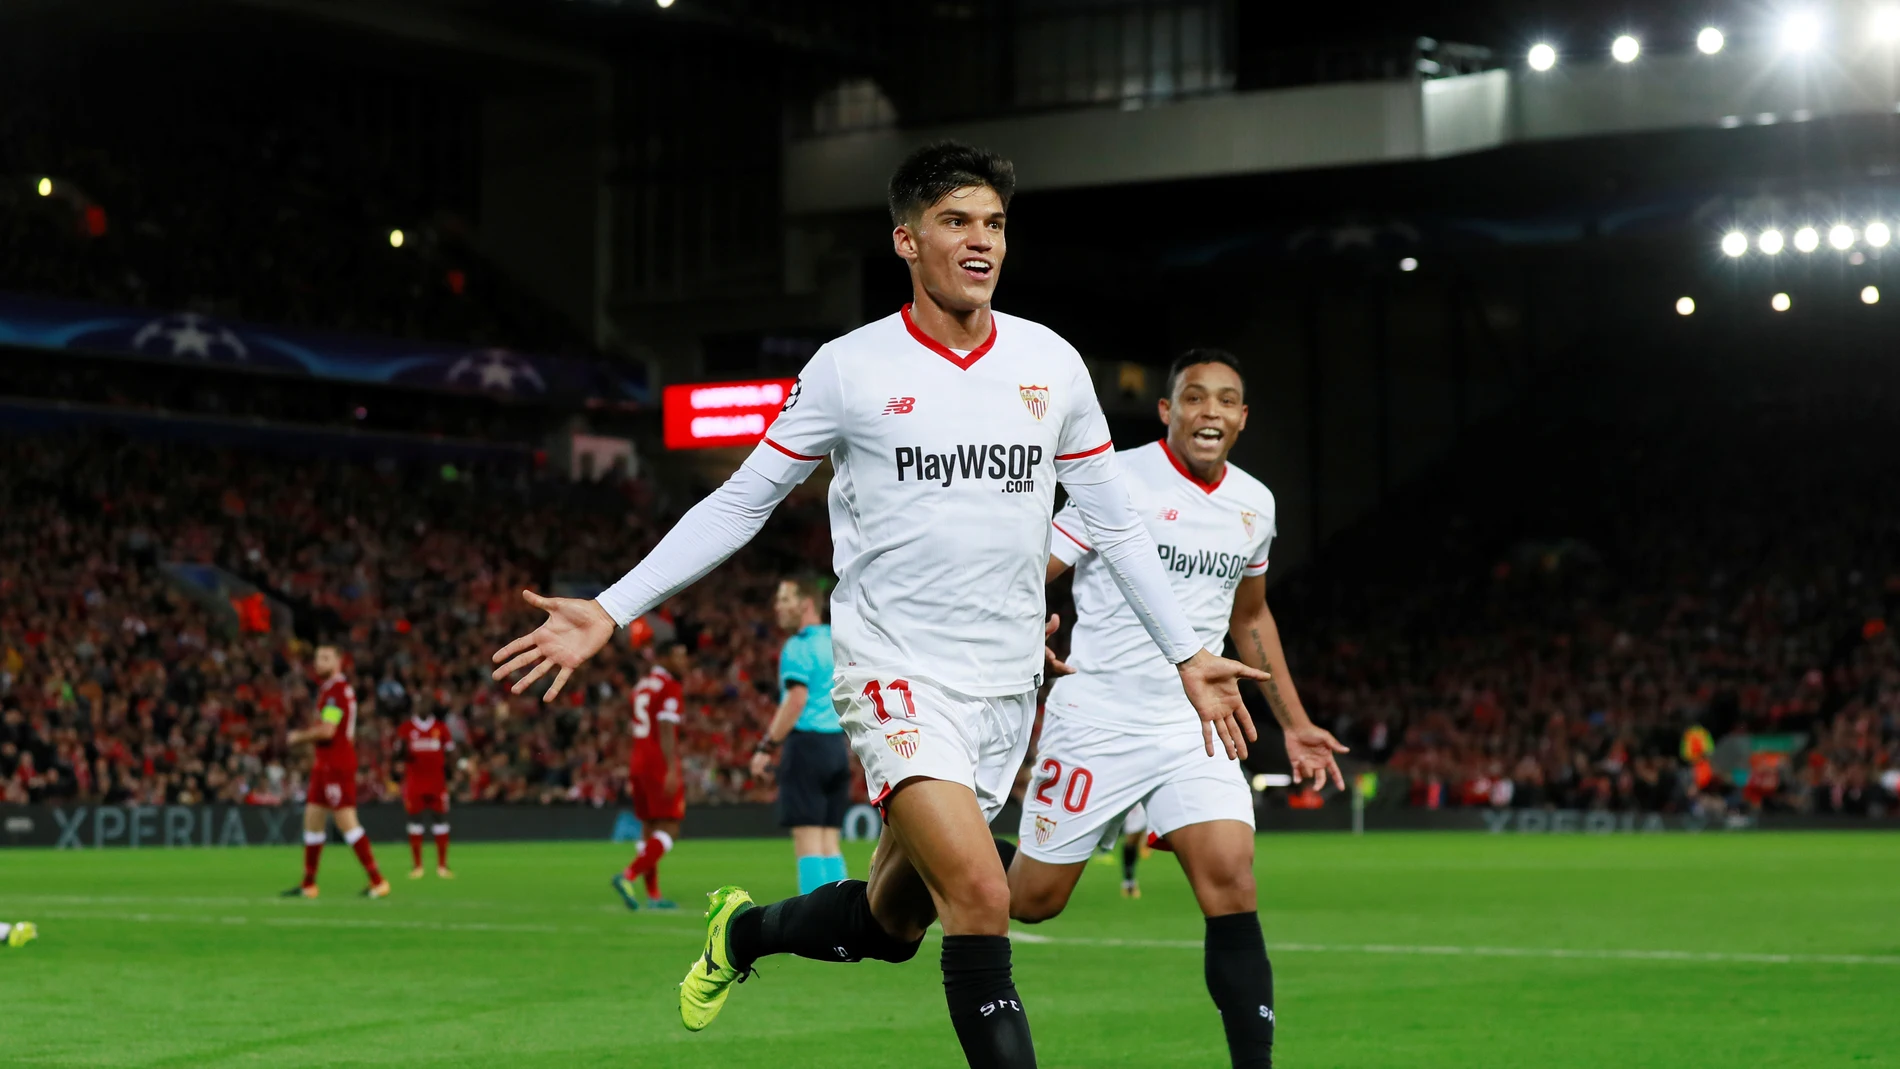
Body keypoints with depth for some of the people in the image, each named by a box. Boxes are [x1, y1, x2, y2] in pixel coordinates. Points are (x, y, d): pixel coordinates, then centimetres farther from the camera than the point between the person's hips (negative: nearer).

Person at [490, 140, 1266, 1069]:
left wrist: (1188, 655, 14)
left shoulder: (1052, 363, 5)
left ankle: (742, 931, 43)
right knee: (980, 898, -23)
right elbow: (739, 504, 2)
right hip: (894, 675, -4)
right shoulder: (849, 368, -4)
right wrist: (609, 612, -4)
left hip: (1005, 688, 4)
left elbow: (1113, 521, 15)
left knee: (889, 925, 12)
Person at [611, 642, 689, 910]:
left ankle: (653, 895, 8)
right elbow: (666, 732, -18)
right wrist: (672, 771, -21)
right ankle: (628, 876, -18)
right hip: (660, 765, -9)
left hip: (637, 761, 9)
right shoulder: (670, 688, -10)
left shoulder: (642, 686, 16)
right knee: (668, 830, -6)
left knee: (650, 829, 10)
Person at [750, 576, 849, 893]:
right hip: (837, 745, 8)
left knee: (807, 840, -7)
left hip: (806, 744, -8)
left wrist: (766, 747, -14)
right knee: (829, 842, 8)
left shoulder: (798, 646, -8)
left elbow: (796, 700, -17)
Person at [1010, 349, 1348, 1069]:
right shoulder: (1120, 481, -10)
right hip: (1096, 721, -4)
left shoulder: (1254, 504, 9)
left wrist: (1293, 724, 21)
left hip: (1193, 726, 4)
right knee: (1034, 900, 4)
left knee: (1231, 887, -15)